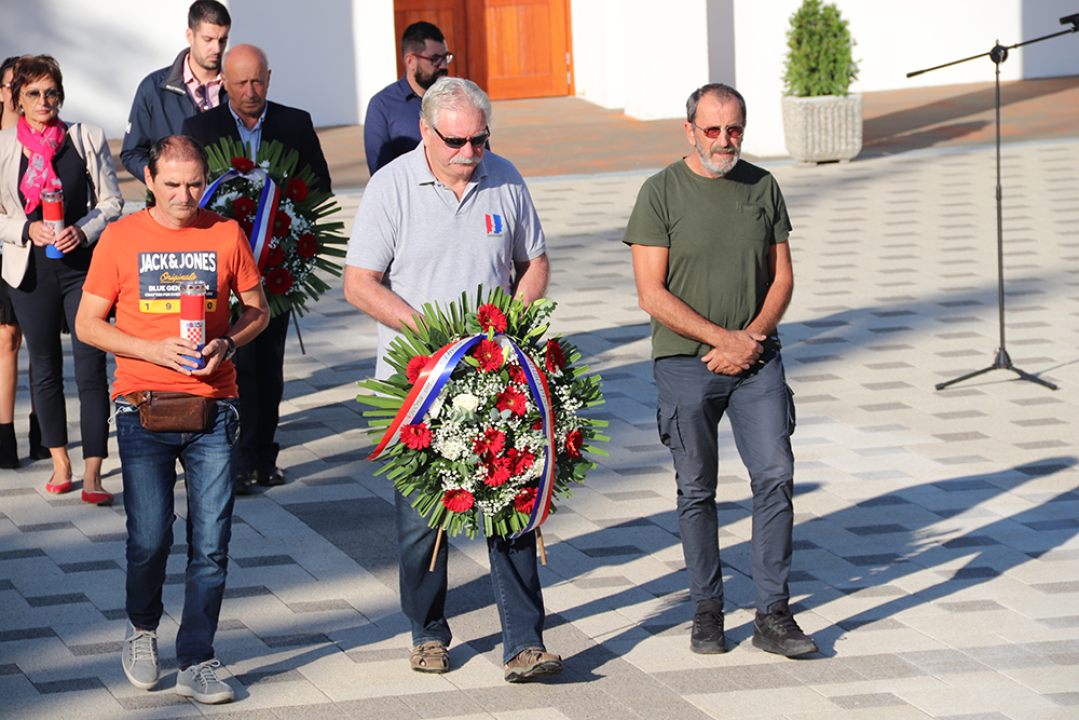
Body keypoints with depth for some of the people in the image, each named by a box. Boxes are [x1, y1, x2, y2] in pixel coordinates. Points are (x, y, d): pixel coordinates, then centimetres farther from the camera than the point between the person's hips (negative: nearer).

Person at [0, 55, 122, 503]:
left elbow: (111, 203, 3)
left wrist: (83, 231, -15)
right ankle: (60, 462, 25)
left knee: (91, 367, -9)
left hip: (84, 266, -2)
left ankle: (92, 474, -10)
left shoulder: (87, 139, 1)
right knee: (45, 367, 11)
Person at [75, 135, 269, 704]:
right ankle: (142, 629, 23)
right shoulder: (121, 240, 1)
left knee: (211, 544, -2)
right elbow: (88, 324, 4)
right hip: (143, 411, -1)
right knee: (149, 539, -6)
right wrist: (153, 350, -10)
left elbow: (257, 310, 15)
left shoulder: (226, 236, 5)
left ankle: (197, 663, 7)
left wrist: (225, 344, -6)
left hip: (212, 409, 1)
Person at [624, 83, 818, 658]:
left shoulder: (762, 188, 8)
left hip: (757, 358, 3)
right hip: (686, 361, -3)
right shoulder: (661, 193, -4)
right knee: (697, 489, 4)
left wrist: (752, 337, -7)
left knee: (775, 477, -6)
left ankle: (772, 615, -1)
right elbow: (652, 294, -8)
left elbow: (782, 277, 10)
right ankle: (706, 610, 16)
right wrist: (721, 337, -14)